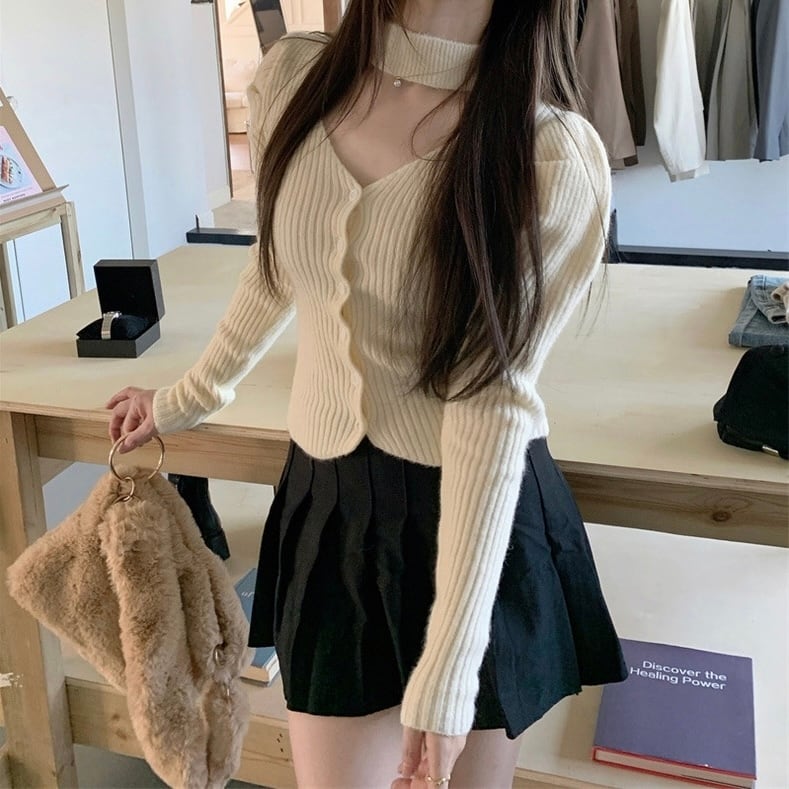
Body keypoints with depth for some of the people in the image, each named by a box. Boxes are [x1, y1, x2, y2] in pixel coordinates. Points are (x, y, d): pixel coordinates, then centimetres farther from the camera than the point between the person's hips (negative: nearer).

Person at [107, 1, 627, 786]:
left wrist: (448, 668, -19)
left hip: (479, 518, -3)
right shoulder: (291, 80, -2)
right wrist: (189, 397, 26)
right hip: (328, 501, 4)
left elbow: (491, 399, -19)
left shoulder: (555, 154, -15)